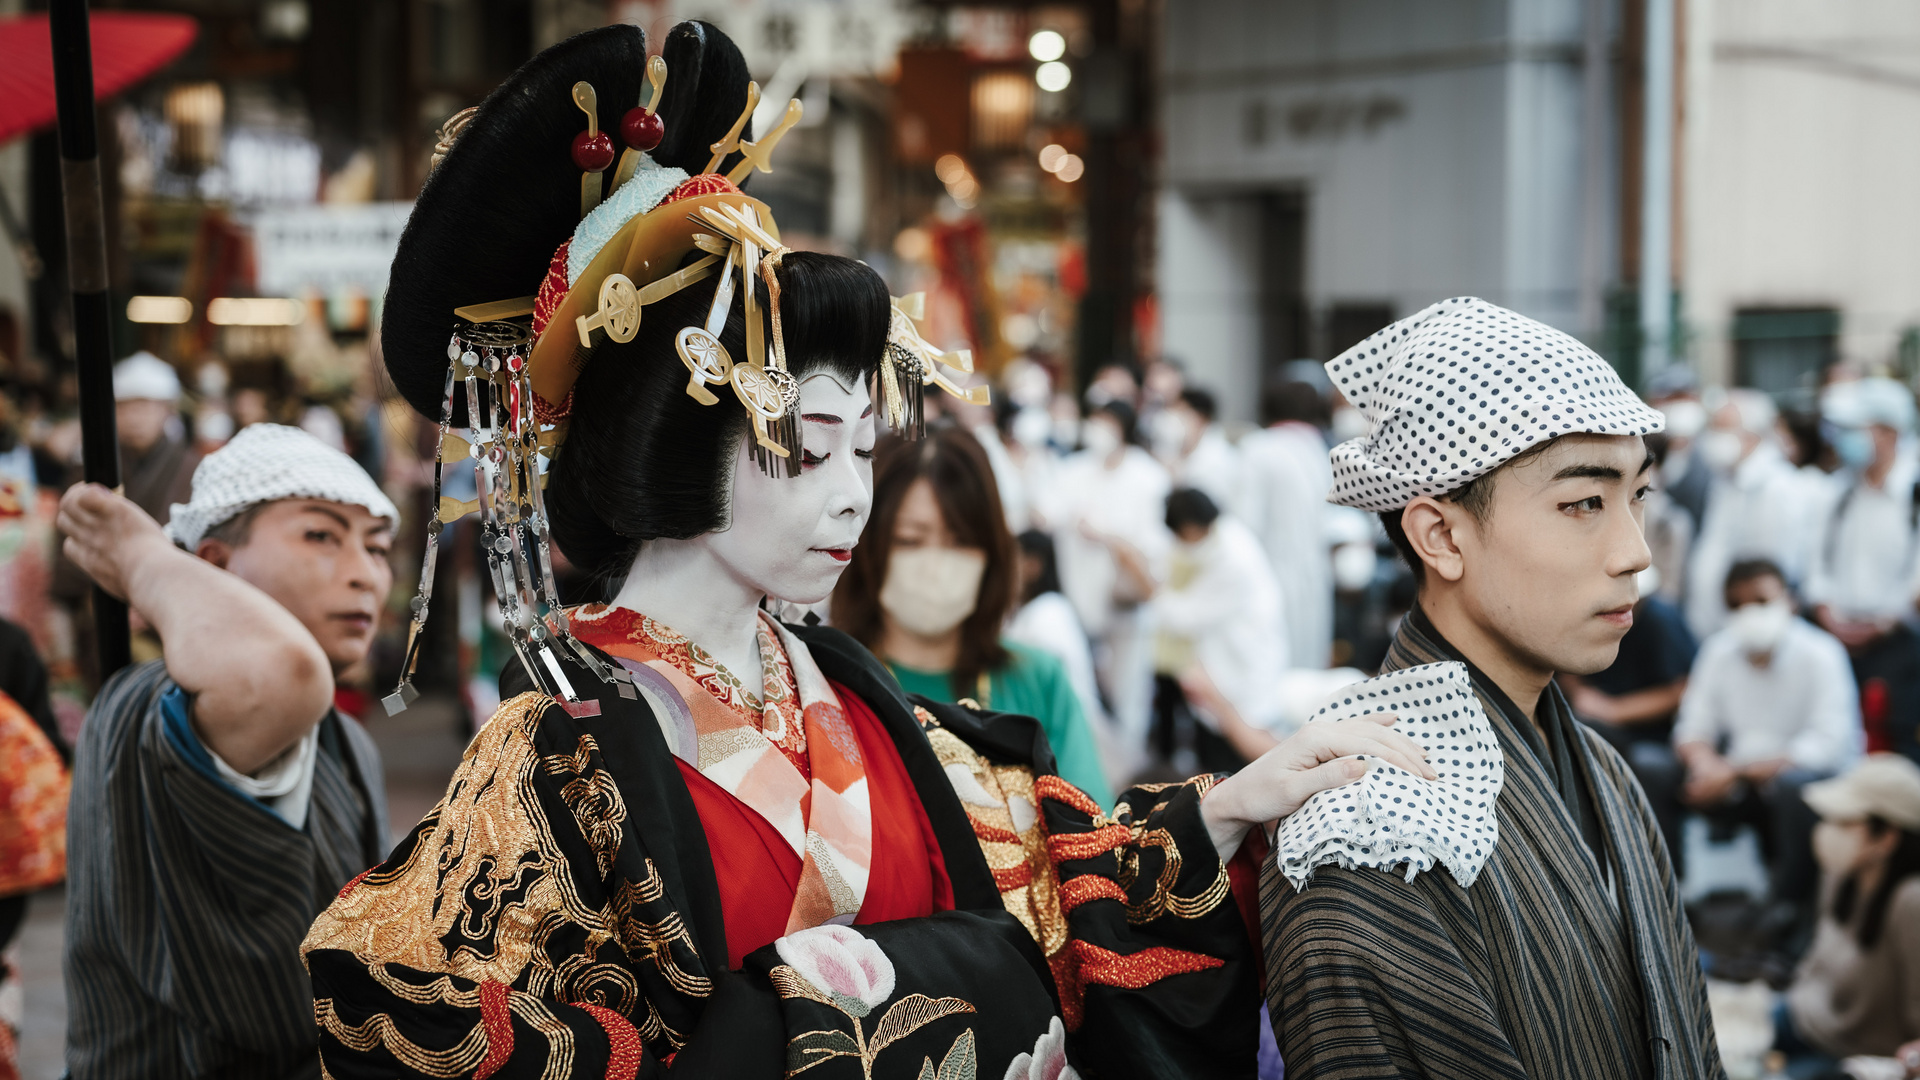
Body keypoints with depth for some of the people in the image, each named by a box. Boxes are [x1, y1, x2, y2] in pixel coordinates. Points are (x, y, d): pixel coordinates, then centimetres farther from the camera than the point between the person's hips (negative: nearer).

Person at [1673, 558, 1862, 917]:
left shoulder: (1820, 654, -14)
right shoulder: (1719, 651, -1)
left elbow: (1830, 746, -22)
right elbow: (1692, 729, 2)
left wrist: (1738, 772, -29)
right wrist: (1705, 761, -24)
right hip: (1743, 781, 5)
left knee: (1793, 785, -38)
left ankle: (1789, 909, -23)